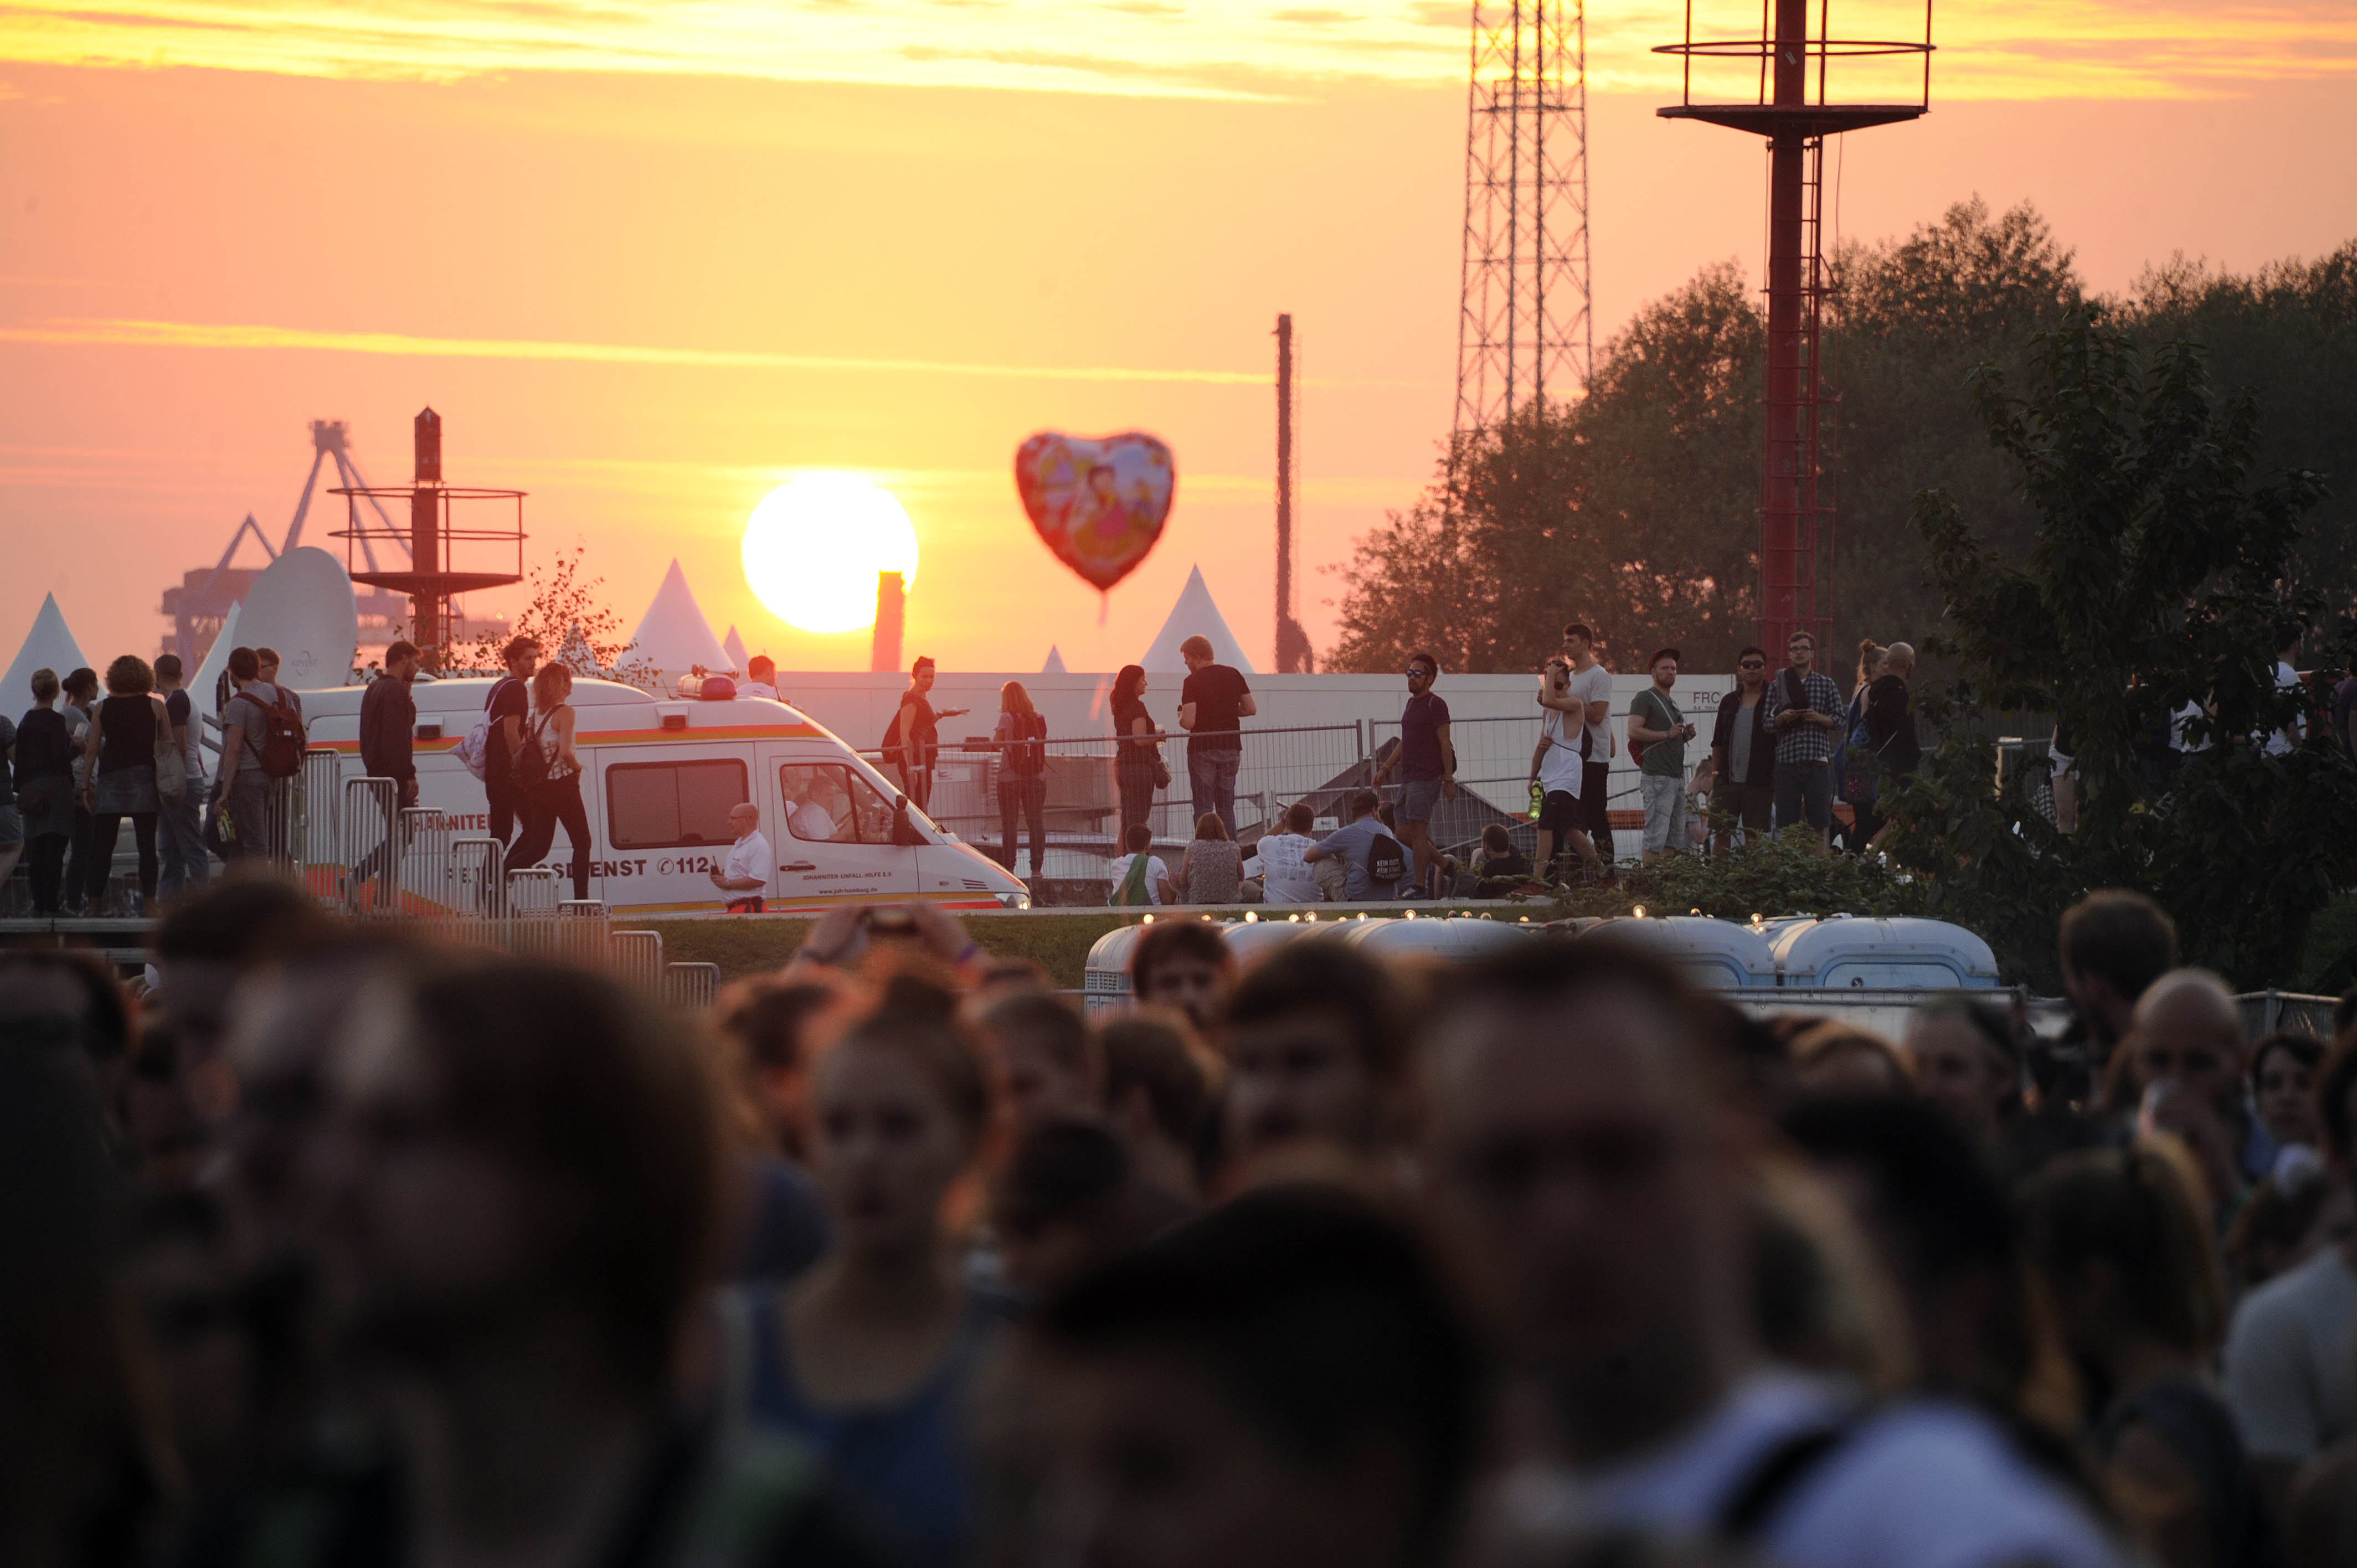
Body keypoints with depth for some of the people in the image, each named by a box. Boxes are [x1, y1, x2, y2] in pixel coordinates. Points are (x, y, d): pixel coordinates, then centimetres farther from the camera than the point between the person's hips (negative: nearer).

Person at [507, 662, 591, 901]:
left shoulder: (536, 715, 10)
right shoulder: (564, 712, -12)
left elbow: (521, 750, 11)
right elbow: (565, 751, -24)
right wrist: (577, 766, -4)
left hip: (538, 789, 7)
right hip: (562, 786, -7)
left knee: (538, 846, 9)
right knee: (582, 843, 7)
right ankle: (581, 900, 3)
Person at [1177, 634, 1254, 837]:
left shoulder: (1193, 681, -10)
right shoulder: (1233, 675, 5)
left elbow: (1188, 722, -16)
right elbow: (1251, 709, 8)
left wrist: (1181, 718, 7)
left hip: (1203, 750, -5)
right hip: (1231, 748, 5)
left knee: (1204, 809, 0)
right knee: (1226, 808, 11)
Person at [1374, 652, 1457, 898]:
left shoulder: (1435, 705, -8)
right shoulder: (1411, 704, 19)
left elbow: (1445, 745, -11)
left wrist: (1448, 780, -15)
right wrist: (1386, 768, 24)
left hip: (1427, 778, -9)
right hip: (1408, 777, 9)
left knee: (1417, 830, -12)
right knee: (1405, 833, 8)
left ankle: (1420, 887, -11)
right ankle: (1445, 865, 22)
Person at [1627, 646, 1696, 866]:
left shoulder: (1673, 702, 23)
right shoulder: (1645, 699, -3)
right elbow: (1634, 731, -16)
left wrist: (1685, 736, 9)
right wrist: (1667, 734, -17)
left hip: (1677, 777, 9)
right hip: (1657, 777, -9)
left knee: (1675, 840, 6)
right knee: (1655, 839, -14)